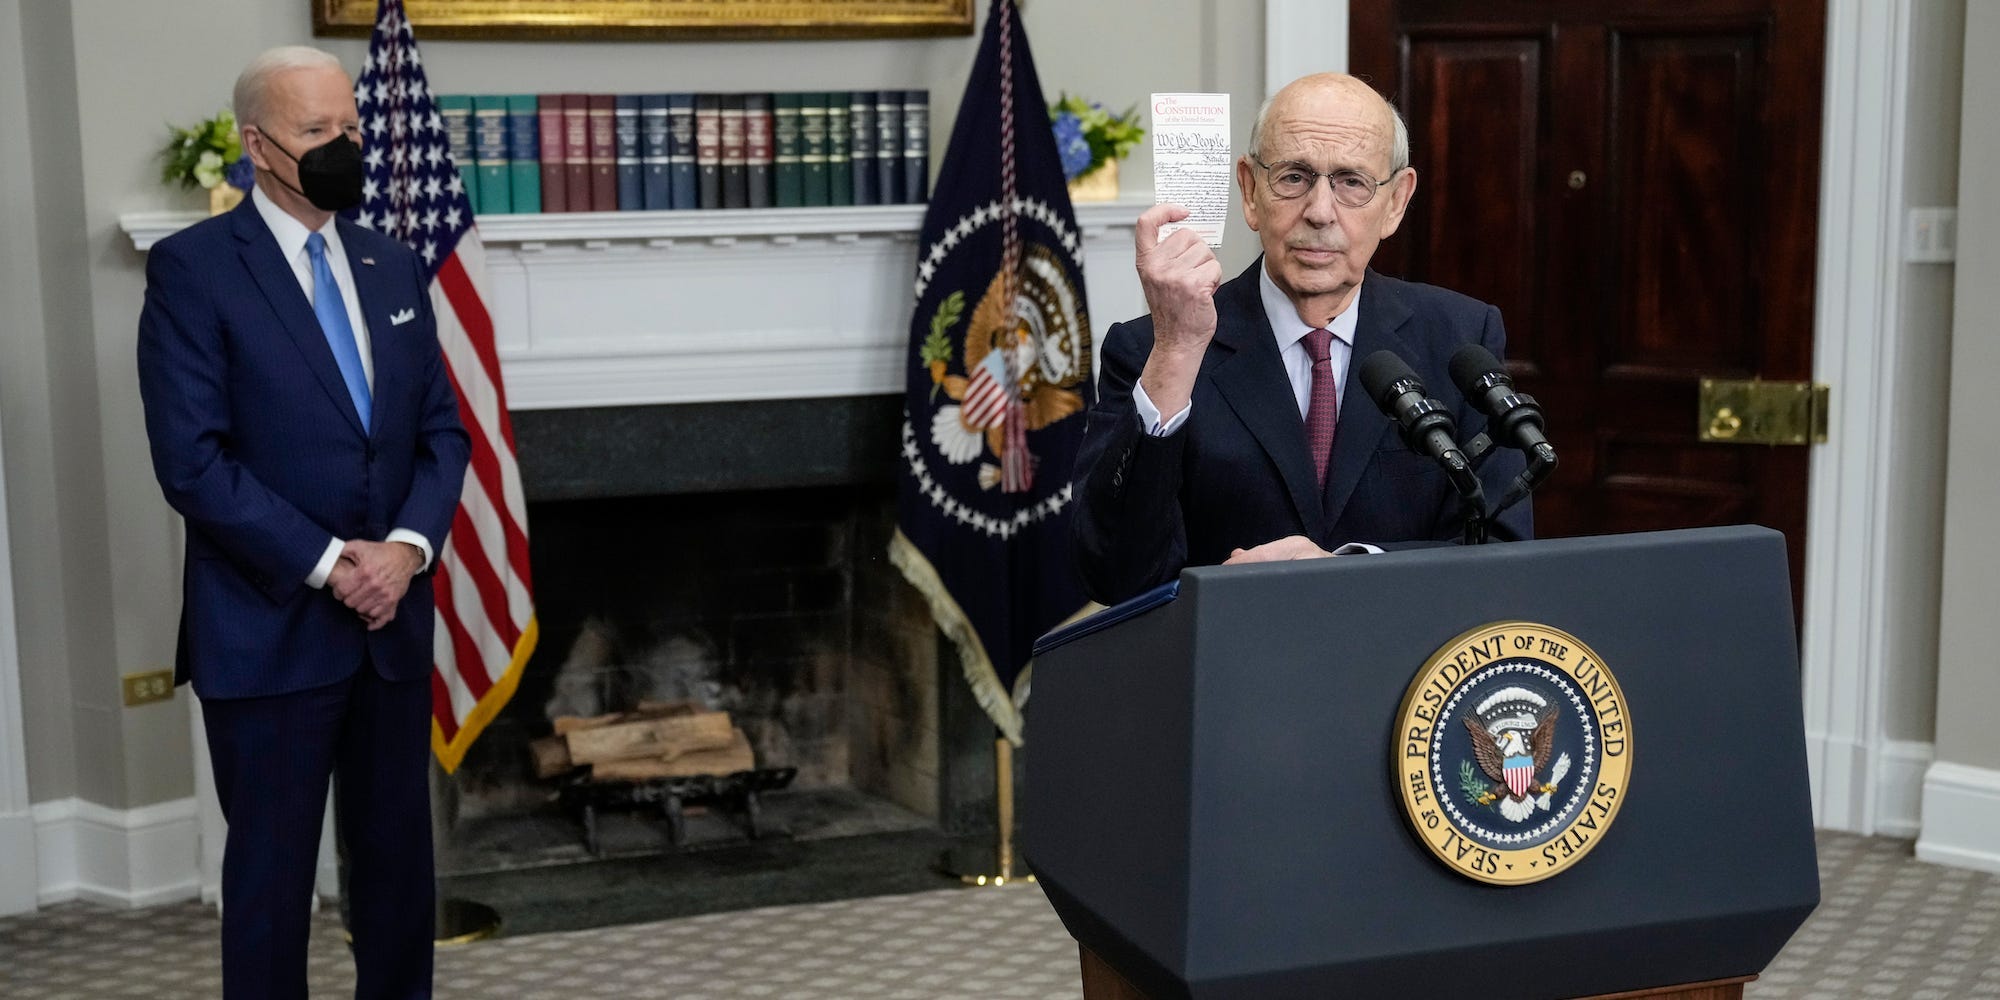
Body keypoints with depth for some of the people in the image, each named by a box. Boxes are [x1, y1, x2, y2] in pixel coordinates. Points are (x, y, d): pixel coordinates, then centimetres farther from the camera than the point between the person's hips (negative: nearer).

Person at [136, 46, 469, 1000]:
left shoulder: (393, 267, 10)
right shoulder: (192, 267, -7)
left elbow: (443, 430, 9)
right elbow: (191, 458, -14)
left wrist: (409, 545, -9)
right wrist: (324, 563, -16)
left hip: (393, 619, 5)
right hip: (268, 626, -5)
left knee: (398, 850, 13)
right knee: (271, 865, 7)